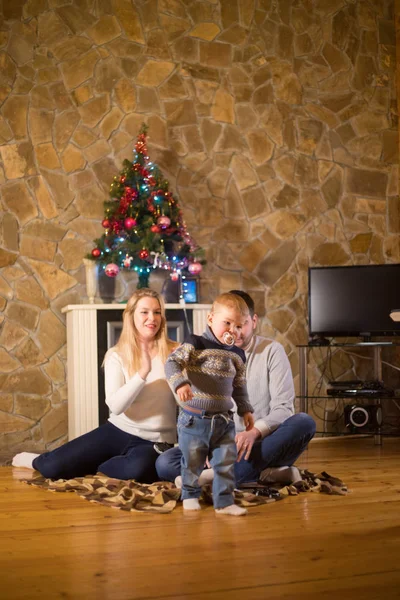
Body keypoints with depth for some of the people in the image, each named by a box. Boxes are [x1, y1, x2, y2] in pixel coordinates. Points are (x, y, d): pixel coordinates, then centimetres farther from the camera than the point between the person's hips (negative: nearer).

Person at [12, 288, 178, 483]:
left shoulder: (175, 353, -2)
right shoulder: (117, 355, 0)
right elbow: (115, 406, -14)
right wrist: (142, 372, -25)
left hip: (155, 442, -1)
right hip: (118, 431, 1)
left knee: (139, 468, -38)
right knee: (53, 467, -12)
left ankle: (91, 467, -5)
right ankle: (37, 461, 28)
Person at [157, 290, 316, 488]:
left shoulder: (272, 351, -1)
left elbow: (284, 407, -10)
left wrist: (255, 432, -29)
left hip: (267, 445, -2)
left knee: (304, 422, -33)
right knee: (165, 463, -21)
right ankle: (264, 474, -28)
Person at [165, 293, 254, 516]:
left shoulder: (237, 355, 7)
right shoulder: (196, 344, -11)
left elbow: (239, 386, 18)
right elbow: (172, 363, -19)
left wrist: (245, 410, 15)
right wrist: (180, 383, -34)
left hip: (224, 421, 4)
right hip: (194, 420, -4)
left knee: (226, 462, 3)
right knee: (192, 462, 8)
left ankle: (224, 501, 14)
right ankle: (190, 494, 29)